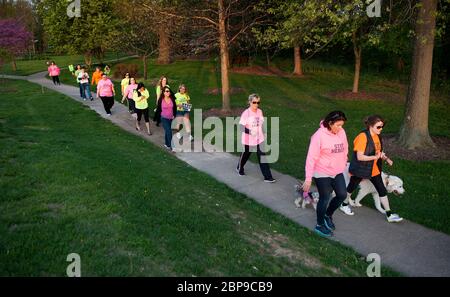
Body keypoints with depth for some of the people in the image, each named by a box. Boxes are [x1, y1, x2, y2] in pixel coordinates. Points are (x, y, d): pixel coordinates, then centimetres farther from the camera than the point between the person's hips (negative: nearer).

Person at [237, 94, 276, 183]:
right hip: (248, 140, -4)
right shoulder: (246, 113, -18)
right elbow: (241, 127, -20)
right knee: (245, 155, 18)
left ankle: (267, 177, 2)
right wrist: (250, 132, -34)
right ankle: (240, 168, 47)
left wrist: (263, 134, 16)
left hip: (259, 139, 4)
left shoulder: (260, 112, 0)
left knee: (262, 157, -1)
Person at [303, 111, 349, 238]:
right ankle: (320, 225, 28)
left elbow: (344, 150, 10)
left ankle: (328, 215, 37)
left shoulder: (341, 132, -4)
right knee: (324, 199, 6)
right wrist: (308, 178, -21)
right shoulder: (319, 135, -22)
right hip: (322, 173, -6)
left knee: (342, 195, 10)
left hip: (337, 172, 6)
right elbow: (311, 157, -21)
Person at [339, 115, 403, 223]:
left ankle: (389, 215, 12)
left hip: (374, 169, 7)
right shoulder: (363, 137, -24)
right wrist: (375, 157, -30)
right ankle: (344, 205, 39)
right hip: (360, 169, -7)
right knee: (352, 187, 15)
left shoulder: (377, 136, 1)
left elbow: (379, 151, 12)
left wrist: (386, 158, -6)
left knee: (382, 190, 5)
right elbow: (359, 157, -26)